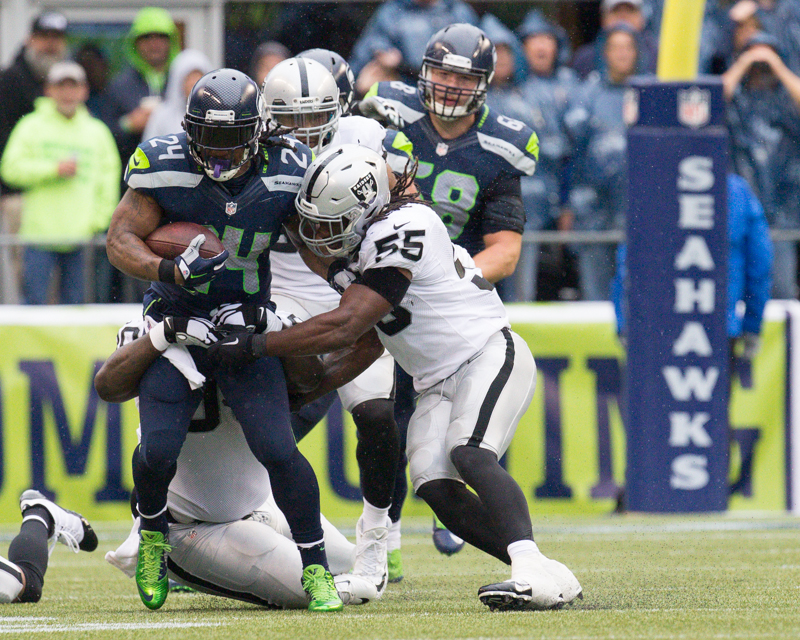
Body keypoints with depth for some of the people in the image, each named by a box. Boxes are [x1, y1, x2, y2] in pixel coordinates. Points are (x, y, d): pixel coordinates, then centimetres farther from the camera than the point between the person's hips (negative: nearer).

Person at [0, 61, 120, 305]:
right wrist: (54, 169, -11)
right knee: (35, 300, -8)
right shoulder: (32, 127, 4)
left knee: (75, 301, 2)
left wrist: (97, 221, 3)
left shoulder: (97, 131, 10)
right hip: (40, 232, -2)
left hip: (81, 238, 2)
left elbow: (109, 178, 13)